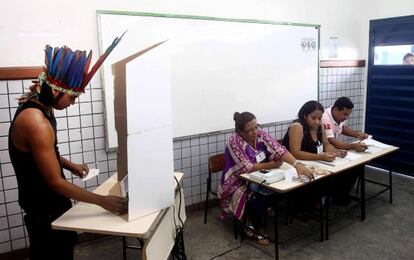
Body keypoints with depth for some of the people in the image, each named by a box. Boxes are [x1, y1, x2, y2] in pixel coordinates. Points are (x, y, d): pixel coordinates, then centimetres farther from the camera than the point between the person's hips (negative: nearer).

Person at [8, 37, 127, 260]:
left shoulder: (36, 108, 0)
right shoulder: (36, 122, -31)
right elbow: (55, 182, -28)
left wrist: (69, 165, 3)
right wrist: (103, 201, -24)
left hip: (50, 203, 9)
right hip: (45, 211, -9)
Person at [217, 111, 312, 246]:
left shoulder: (261, 134, -8)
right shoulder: (234, 141, -23)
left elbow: (279, 150, -20)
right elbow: (246, 167, -27)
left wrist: (297, 165, -35)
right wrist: (270, 165, -19)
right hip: (239, 183, -5)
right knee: (258, 200, -29)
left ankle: (252, 223, 2)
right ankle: (255, 229, 3)